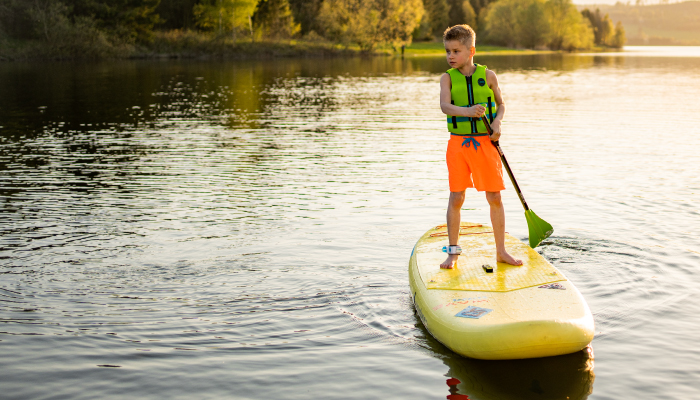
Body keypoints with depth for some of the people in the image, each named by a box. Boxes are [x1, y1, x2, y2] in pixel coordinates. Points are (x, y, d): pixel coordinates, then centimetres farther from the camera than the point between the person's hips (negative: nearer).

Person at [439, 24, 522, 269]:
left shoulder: (488, 76, 1)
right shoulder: (448, 78, -1)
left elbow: (501, 104, 12)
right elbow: (445, 106, -18)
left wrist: (497, 121, -8)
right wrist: (467, 112, -36)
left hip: (485, 143, 1)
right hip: (458, 143, 0)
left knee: (494, 197, 3)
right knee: (456, 198, 0)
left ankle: (501, 251, 15)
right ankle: (453, 251, 14)